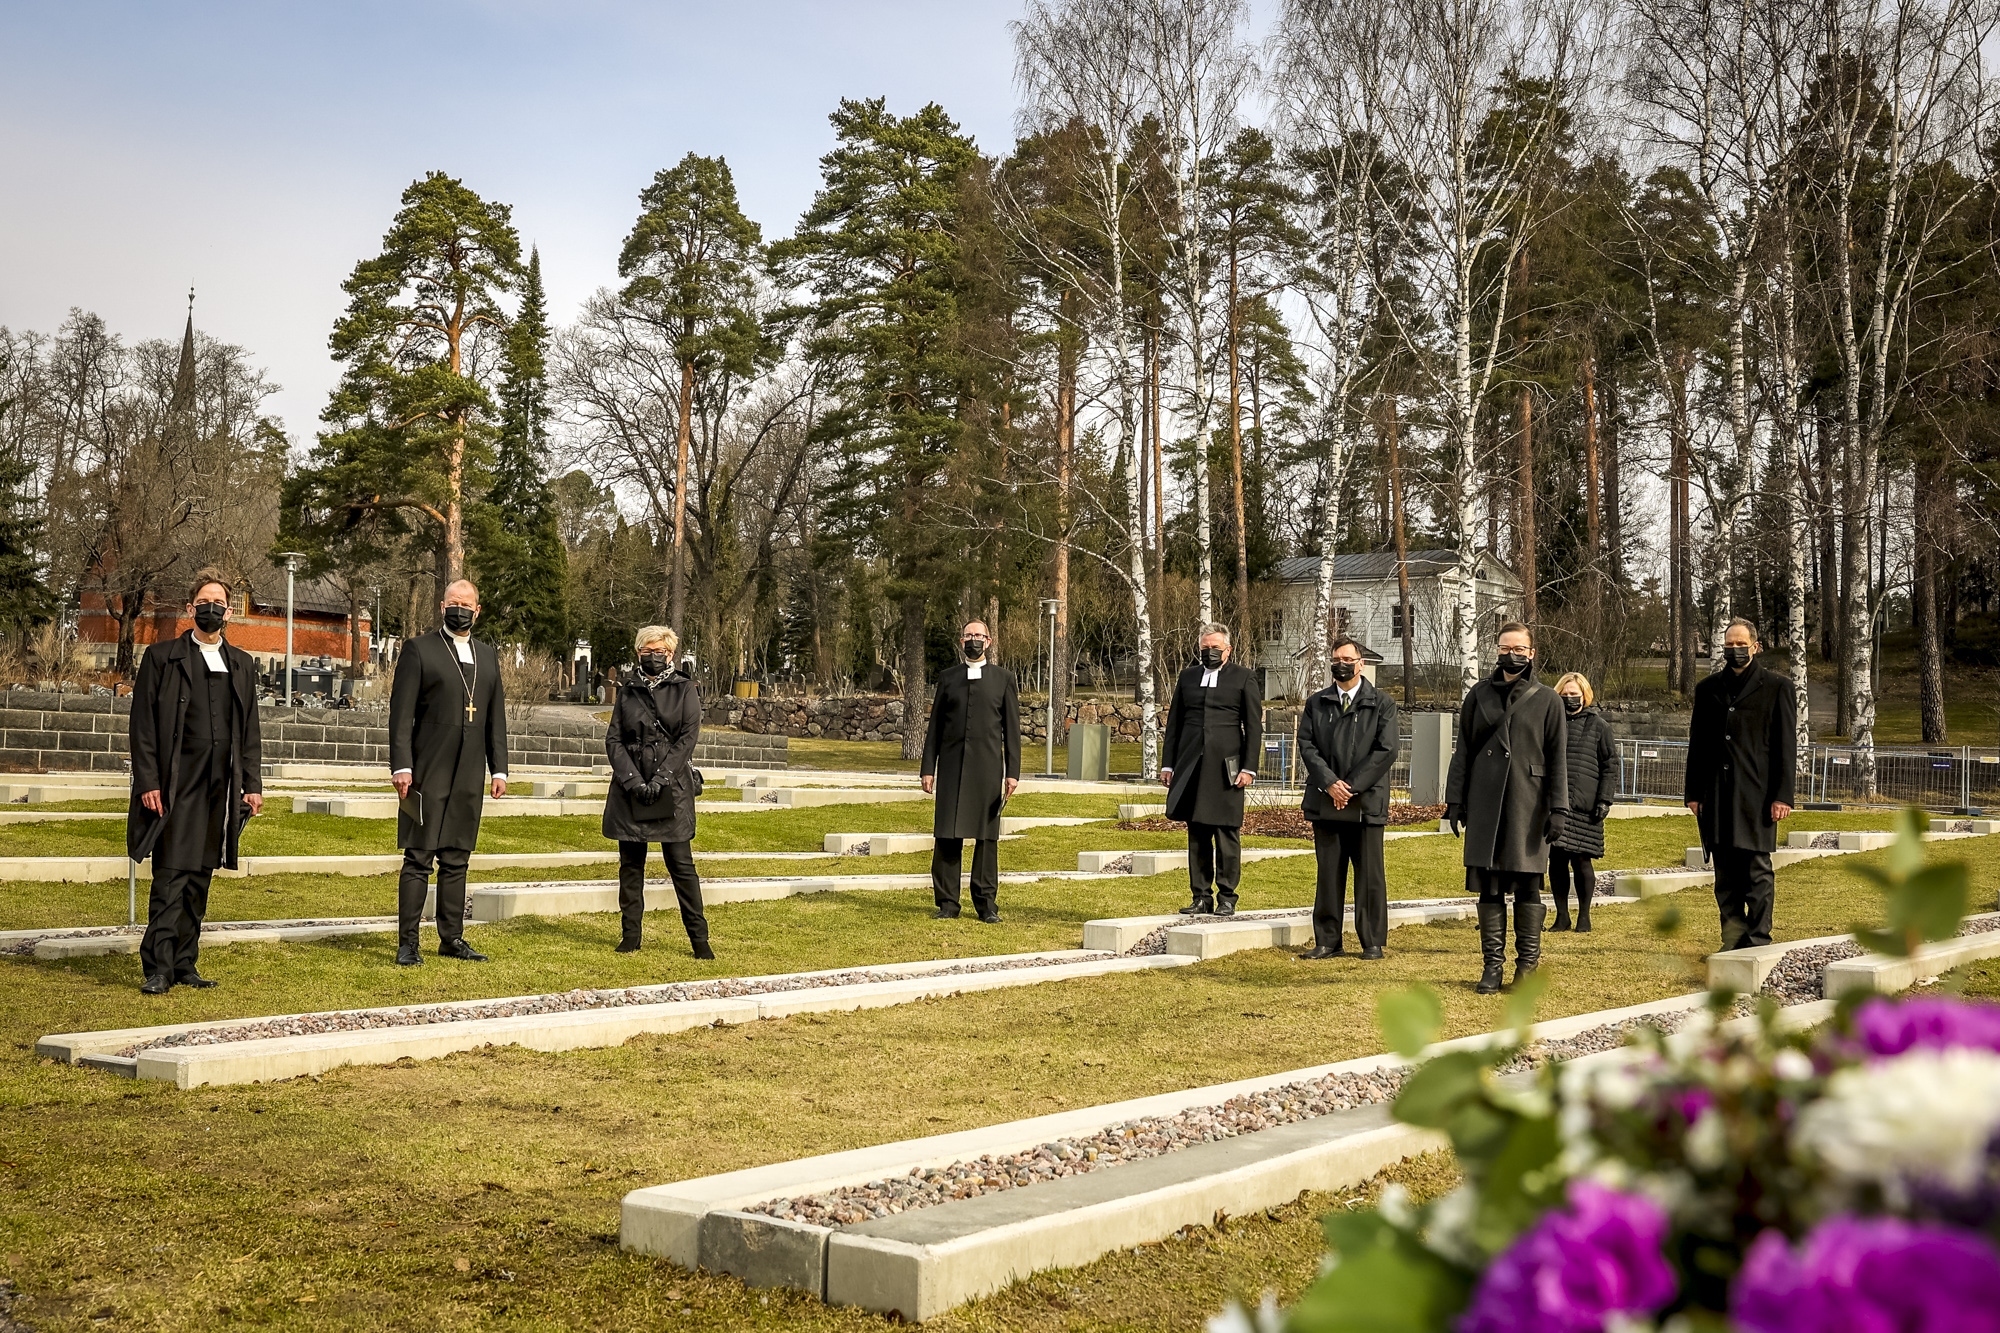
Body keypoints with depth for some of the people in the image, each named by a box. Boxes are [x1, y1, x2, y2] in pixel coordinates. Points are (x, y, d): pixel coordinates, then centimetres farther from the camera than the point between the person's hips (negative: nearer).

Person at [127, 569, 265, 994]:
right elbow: (142, 725, 0)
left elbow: (250, 731, 16)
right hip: (175, 787, -4)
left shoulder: (242, 664, 15)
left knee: (199, 880, 8)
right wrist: (148, 783, -9)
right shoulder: (161, 657, 4)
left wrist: (252, 784, 8)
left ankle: (185, 964, 14)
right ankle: (157, 969, -5)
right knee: (170, 878, -9)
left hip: (220, 790, 4)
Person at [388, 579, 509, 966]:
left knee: (457, 859, 10)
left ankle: (451, 938, 17)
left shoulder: (488, 656, 16)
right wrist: (401, 766, -13)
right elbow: (401, 712, -5)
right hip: (429, 773, -5)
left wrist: (499, 769, 10)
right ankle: (407, 943, 1)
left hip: (469, 775, 5)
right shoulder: (418, 650, 0)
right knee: (419, 858, -4)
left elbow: (496, 717, 17)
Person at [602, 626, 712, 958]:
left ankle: (699, 938, 2)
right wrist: (633, 780, -9)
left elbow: (689, 736, -3)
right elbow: (613, 740, 5)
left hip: (672, 786, -2)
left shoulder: (684, 689, 5)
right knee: (631, 864, 4)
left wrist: (659, 779, -12)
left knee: (681, 864, -4)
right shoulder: (627, 691, 10)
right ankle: (630, 936, 12)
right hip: (630, 786, 2)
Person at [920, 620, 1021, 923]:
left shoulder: (1003, 678, 9)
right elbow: (935, 727, 12)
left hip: (988, 766, -1)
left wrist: (1013, 772, -3)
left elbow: (1012, 728, 5)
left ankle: (986, 904, 7)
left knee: (987, 836, 0)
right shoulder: (947, 677, 13)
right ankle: (947, 902, 4)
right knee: (946, 835, -2)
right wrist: (928, 769, 4)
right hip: (952, 765, 1)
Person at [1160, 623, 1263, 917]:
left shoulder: (1244, 678, 5)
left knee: (1227, 834, -2)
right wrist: (1168, 764, 10)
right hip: (1191, 765, 4)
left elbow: (1254, 726, 1)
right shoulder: (1187, 677, 16)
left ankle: (1226, 897, 7)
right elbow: (1174, 723, 17)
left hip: (1225, 766, -4)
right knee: (1197, 835, 5)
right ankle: (1201, 897, 11)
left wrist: (1249, 768, -7)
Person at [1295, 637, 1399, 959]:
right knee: (1328, 874, 5)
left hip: (1366, 802, -2)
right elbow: (1306, 745, 4)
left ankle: (1373, 942, 10)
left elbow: (1386, 750, -4)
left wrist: (1352, 786, -10)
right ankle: (1327, 941, 11)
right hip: (1325, 802, 2)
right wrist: (1330, 783, -10)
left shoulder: (1382, 704, 5)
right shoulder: (1316, 704, 13)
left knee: (1370, 875, 1)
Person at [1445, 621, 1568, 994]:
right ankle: (1493, 964, 9)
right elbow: (1463, 752, 11)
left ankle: (1528, 963, 10)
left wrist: (1558, 809, -4)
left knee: (1527, 887, 0)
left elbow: (1558, 759, 3)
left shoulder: (1546, 701, 5)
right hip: (1485, 804, 2)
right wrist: (1454, 801, 5)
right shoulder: (1479, 696, 10)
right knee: (1488, 886, 2)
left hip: (1528, 804, -2)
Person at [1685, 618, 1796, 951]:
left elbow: (1786, 746, 0)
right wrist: (1693, 793, 10)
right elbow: (1696, 744, 17)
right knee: (1725, 873, 6)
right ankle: (1733, 940, 11)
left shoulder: (1776, 687, 4)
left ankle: (1757, 940, 2)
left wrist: (1782, 796, -8)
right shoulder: (1708, 689, 15)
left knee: (1757, 871, -3)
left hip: (1756, 795, -4)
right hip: (1717, 795, 4)